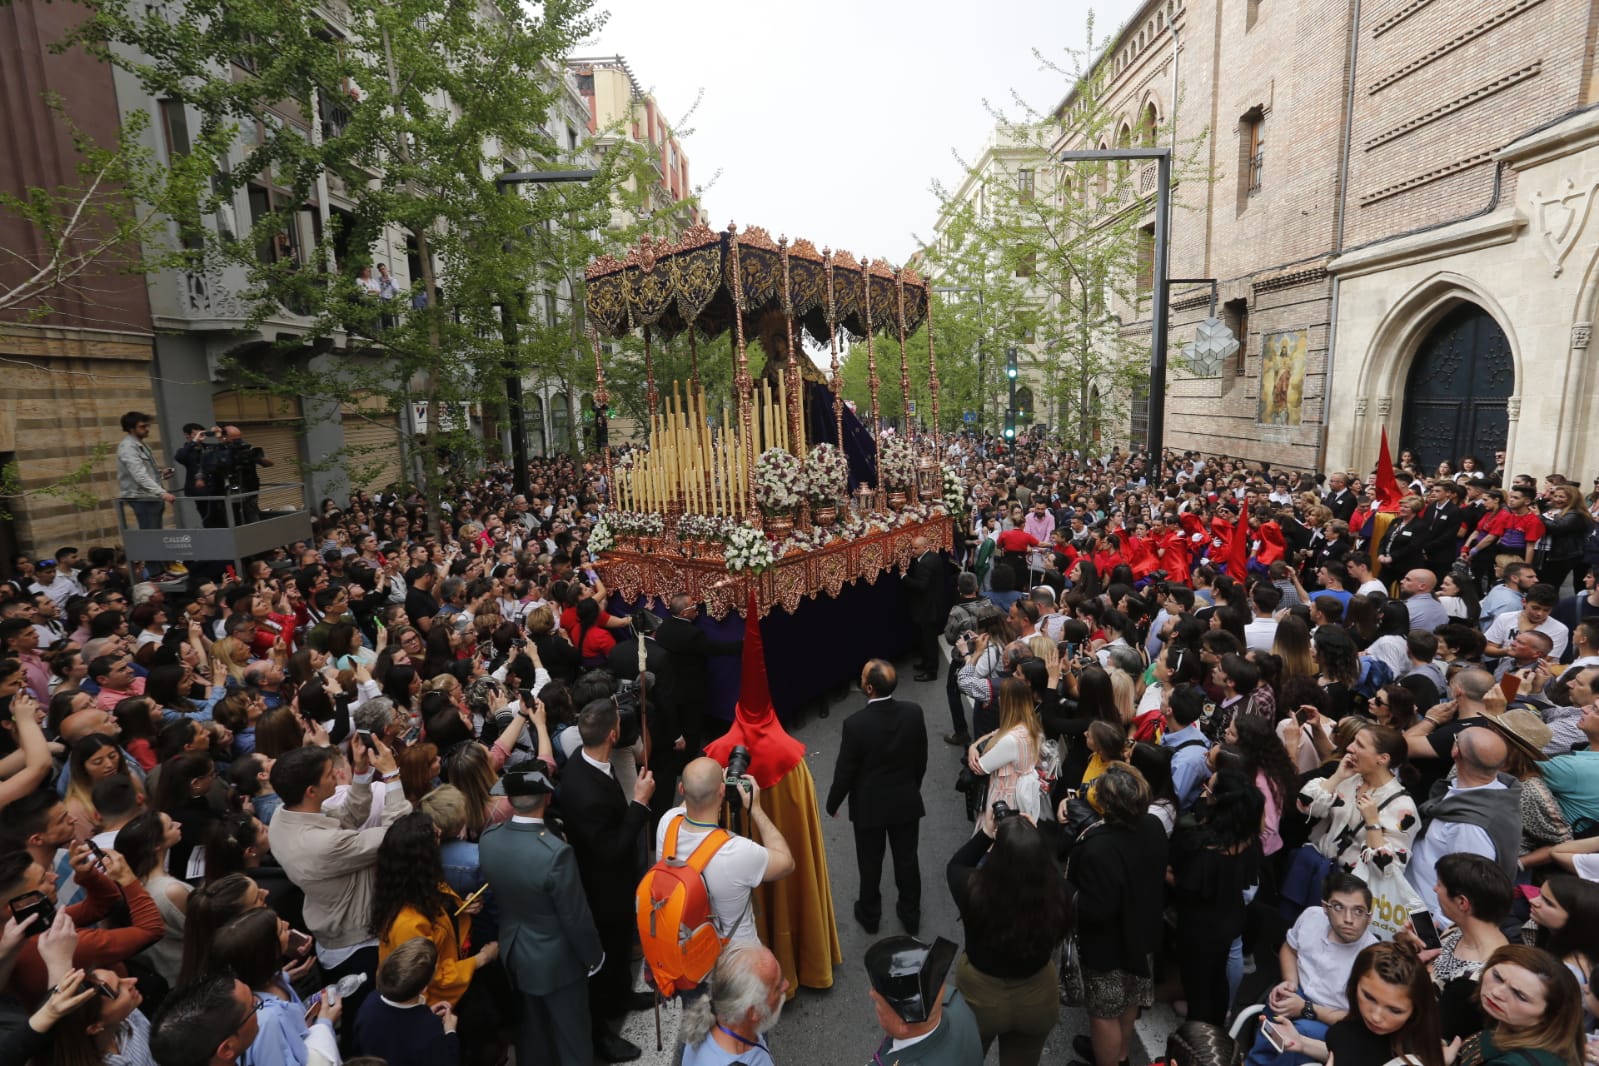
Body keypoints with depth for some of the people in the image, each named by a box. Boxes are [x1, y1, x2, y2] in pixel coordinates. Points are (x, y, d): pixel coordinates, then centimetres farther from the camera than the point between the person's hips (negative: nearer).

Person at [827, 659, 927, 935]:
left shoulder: (855, 724, -29)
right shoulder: (914, 712, -18)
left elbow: (845, 771, -17)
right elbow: (921, 758, -2)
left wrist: (832, 804, 1)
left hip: (869, 806, -3)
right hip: (906, 801, 3)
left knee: (870, 862, 19)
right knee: (907, 858, 21)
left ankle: (870, 914, 40)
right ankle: (910, 914, 39)